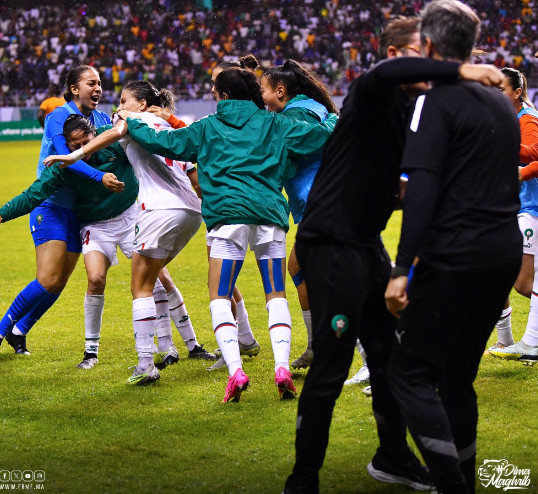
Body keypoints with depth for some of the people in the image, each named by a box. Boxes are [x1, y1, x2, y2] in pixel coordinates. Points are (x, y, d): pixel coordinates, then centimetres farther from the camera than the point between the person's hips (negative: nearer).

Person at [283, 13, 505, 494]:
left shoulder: (409, 109, 13)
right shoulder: (370, 94, -14)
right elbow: (388, 73, -38)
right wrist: (458, 70, -40)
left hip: (368, 244, 9)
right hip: (332, 242, -9)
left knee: (390, 354, 17)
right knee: (331, 367, -6)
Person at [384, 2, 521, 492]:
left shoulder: (438, 100, -9)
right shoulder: (501, 103, 15)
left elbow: (423, 190, -18)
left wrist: (401, 270, -20)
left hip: (456, 257, -8)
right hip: (505, 252, 8)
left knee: (410, 373, -5)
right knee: (456, 375, 16)